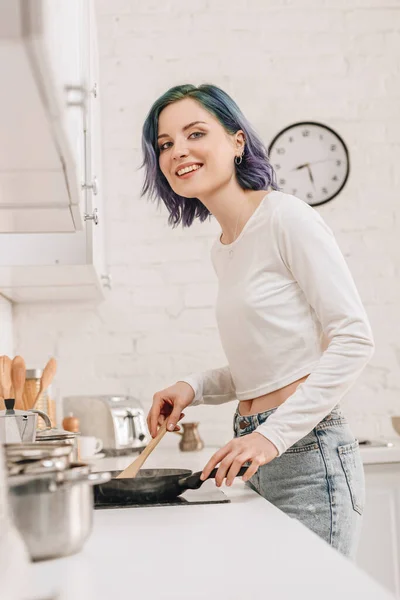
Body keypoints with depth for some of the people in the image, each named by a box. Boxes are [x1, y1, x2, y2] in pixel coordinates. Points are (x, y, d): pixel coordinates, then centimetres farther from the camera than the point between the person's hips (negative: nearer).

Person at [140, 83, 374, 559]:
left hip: (307, 452, -7)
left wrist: (275, 433, -20)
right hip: (257, 458, 7)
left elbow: (353, 340, -14)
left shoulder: (286, 216, -9)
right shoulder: (221, 251, 14)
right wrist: (193, 387, 3)